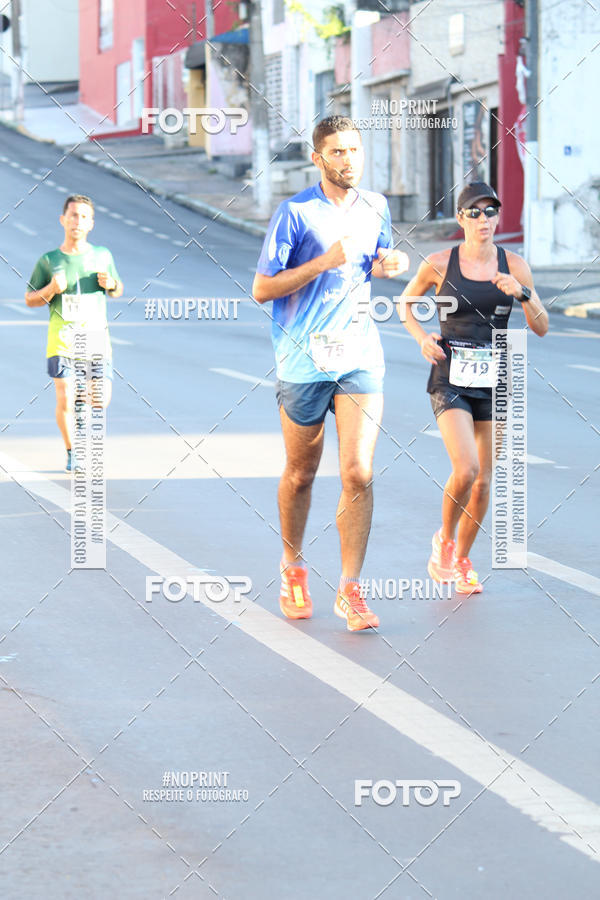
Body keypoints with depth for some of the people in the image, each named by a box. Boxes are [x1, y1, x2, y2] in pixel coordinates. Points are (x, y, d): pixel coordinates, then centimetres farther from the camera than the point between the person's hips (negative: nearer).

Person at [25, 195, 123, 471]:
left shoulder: (102, 255, 7)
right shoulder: (49, 260, 1)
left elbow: (117, 290, 20)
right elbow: (30, 299, 8)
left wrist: (110, 283, -4)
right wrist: (51, 290, -13)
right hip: (62, 336, -2)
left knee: (102, 400, -4)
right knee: (64, 401, -8)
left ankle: (85, 393, 32)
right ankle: (71, 453, 14)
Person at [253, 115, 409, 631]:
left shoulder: (376, 208, 8)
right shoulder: (295, 213, -6)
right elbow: (261, 289, -7)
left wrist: (390, 265, 1)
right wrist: (323, 262, -18)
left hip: (361, 356, 3)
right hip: (304, 357, -2)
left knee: (359, 474, -9)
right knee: (300, 475, 11)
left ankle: (350, 589, -2)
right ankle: (293, 569, 33)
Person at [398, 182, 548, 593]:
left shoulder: (514, 265, 2)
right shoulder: (440, 264, -3)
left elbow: (541, 328, 2)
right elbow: (405, 303, 13)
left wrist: (523, 293, -15)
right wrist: (422, 338, -4)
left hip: (495, 379, 3)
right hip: (450, 378, -3)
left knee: (483, 481, 5)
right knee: (465, 469, -20)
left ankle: (461, 560, 26)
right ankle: (444, 540, 8)